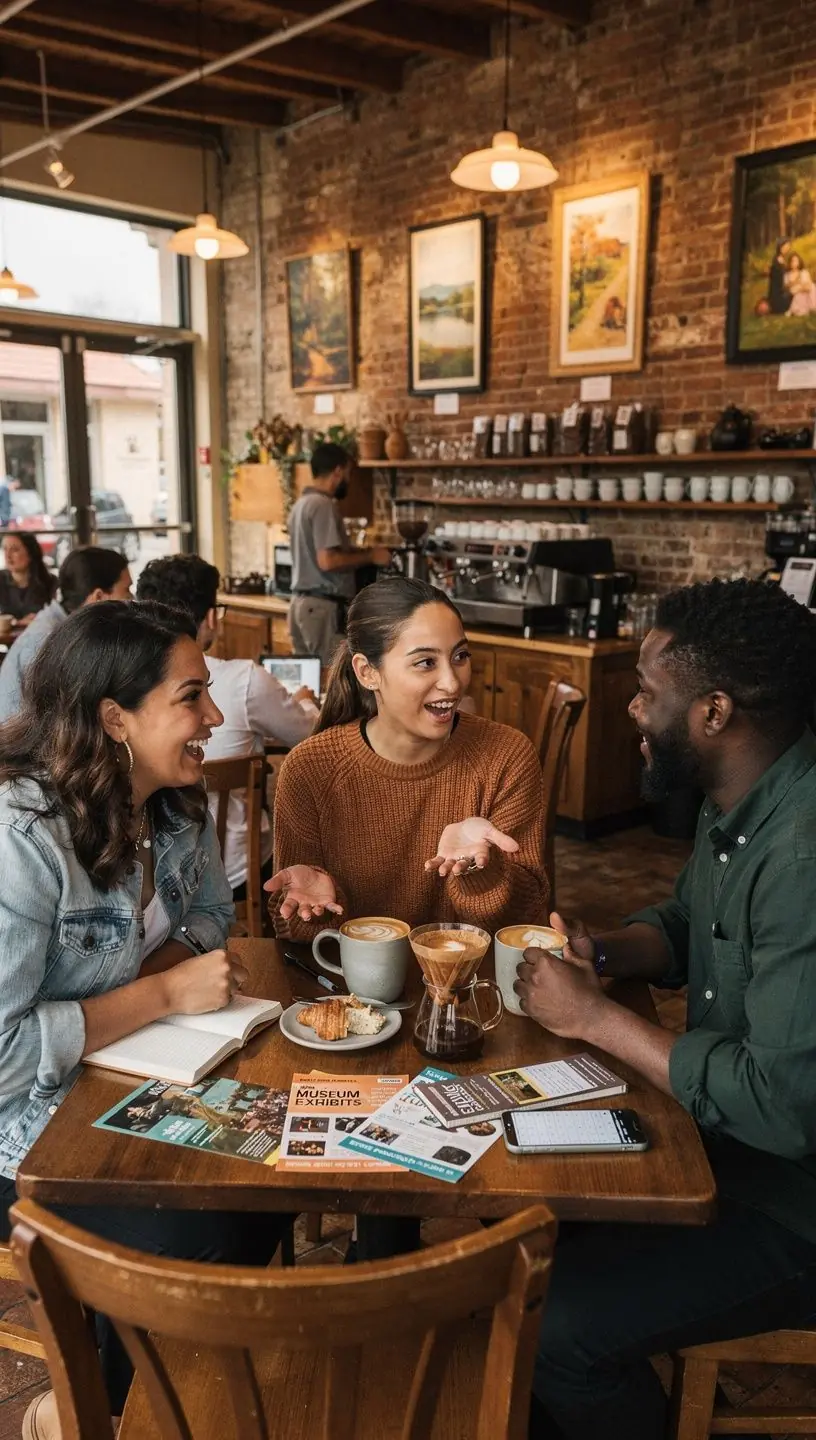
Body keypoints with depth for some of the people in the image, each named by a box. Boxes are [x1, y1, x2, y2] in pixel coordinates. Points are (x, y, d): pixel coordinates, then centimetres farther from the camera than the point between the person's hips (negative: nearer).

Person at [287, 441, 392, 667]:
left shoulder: (302, 503, 14)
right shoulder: (324, 505, -14)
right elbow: (327, 561, -23)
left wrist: (361, 551, 15)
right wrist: (370, 556, -12)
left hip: (302, 602, 9)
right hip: (322, 606, -9)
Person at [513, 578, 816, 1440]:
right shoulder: (738, 805, -1)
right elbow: (685, 925, 15)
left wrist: (595, 1018, -22)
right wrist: (601, 954, -6)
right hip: (728, 1137, 9)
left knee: (556, 1327, -16)